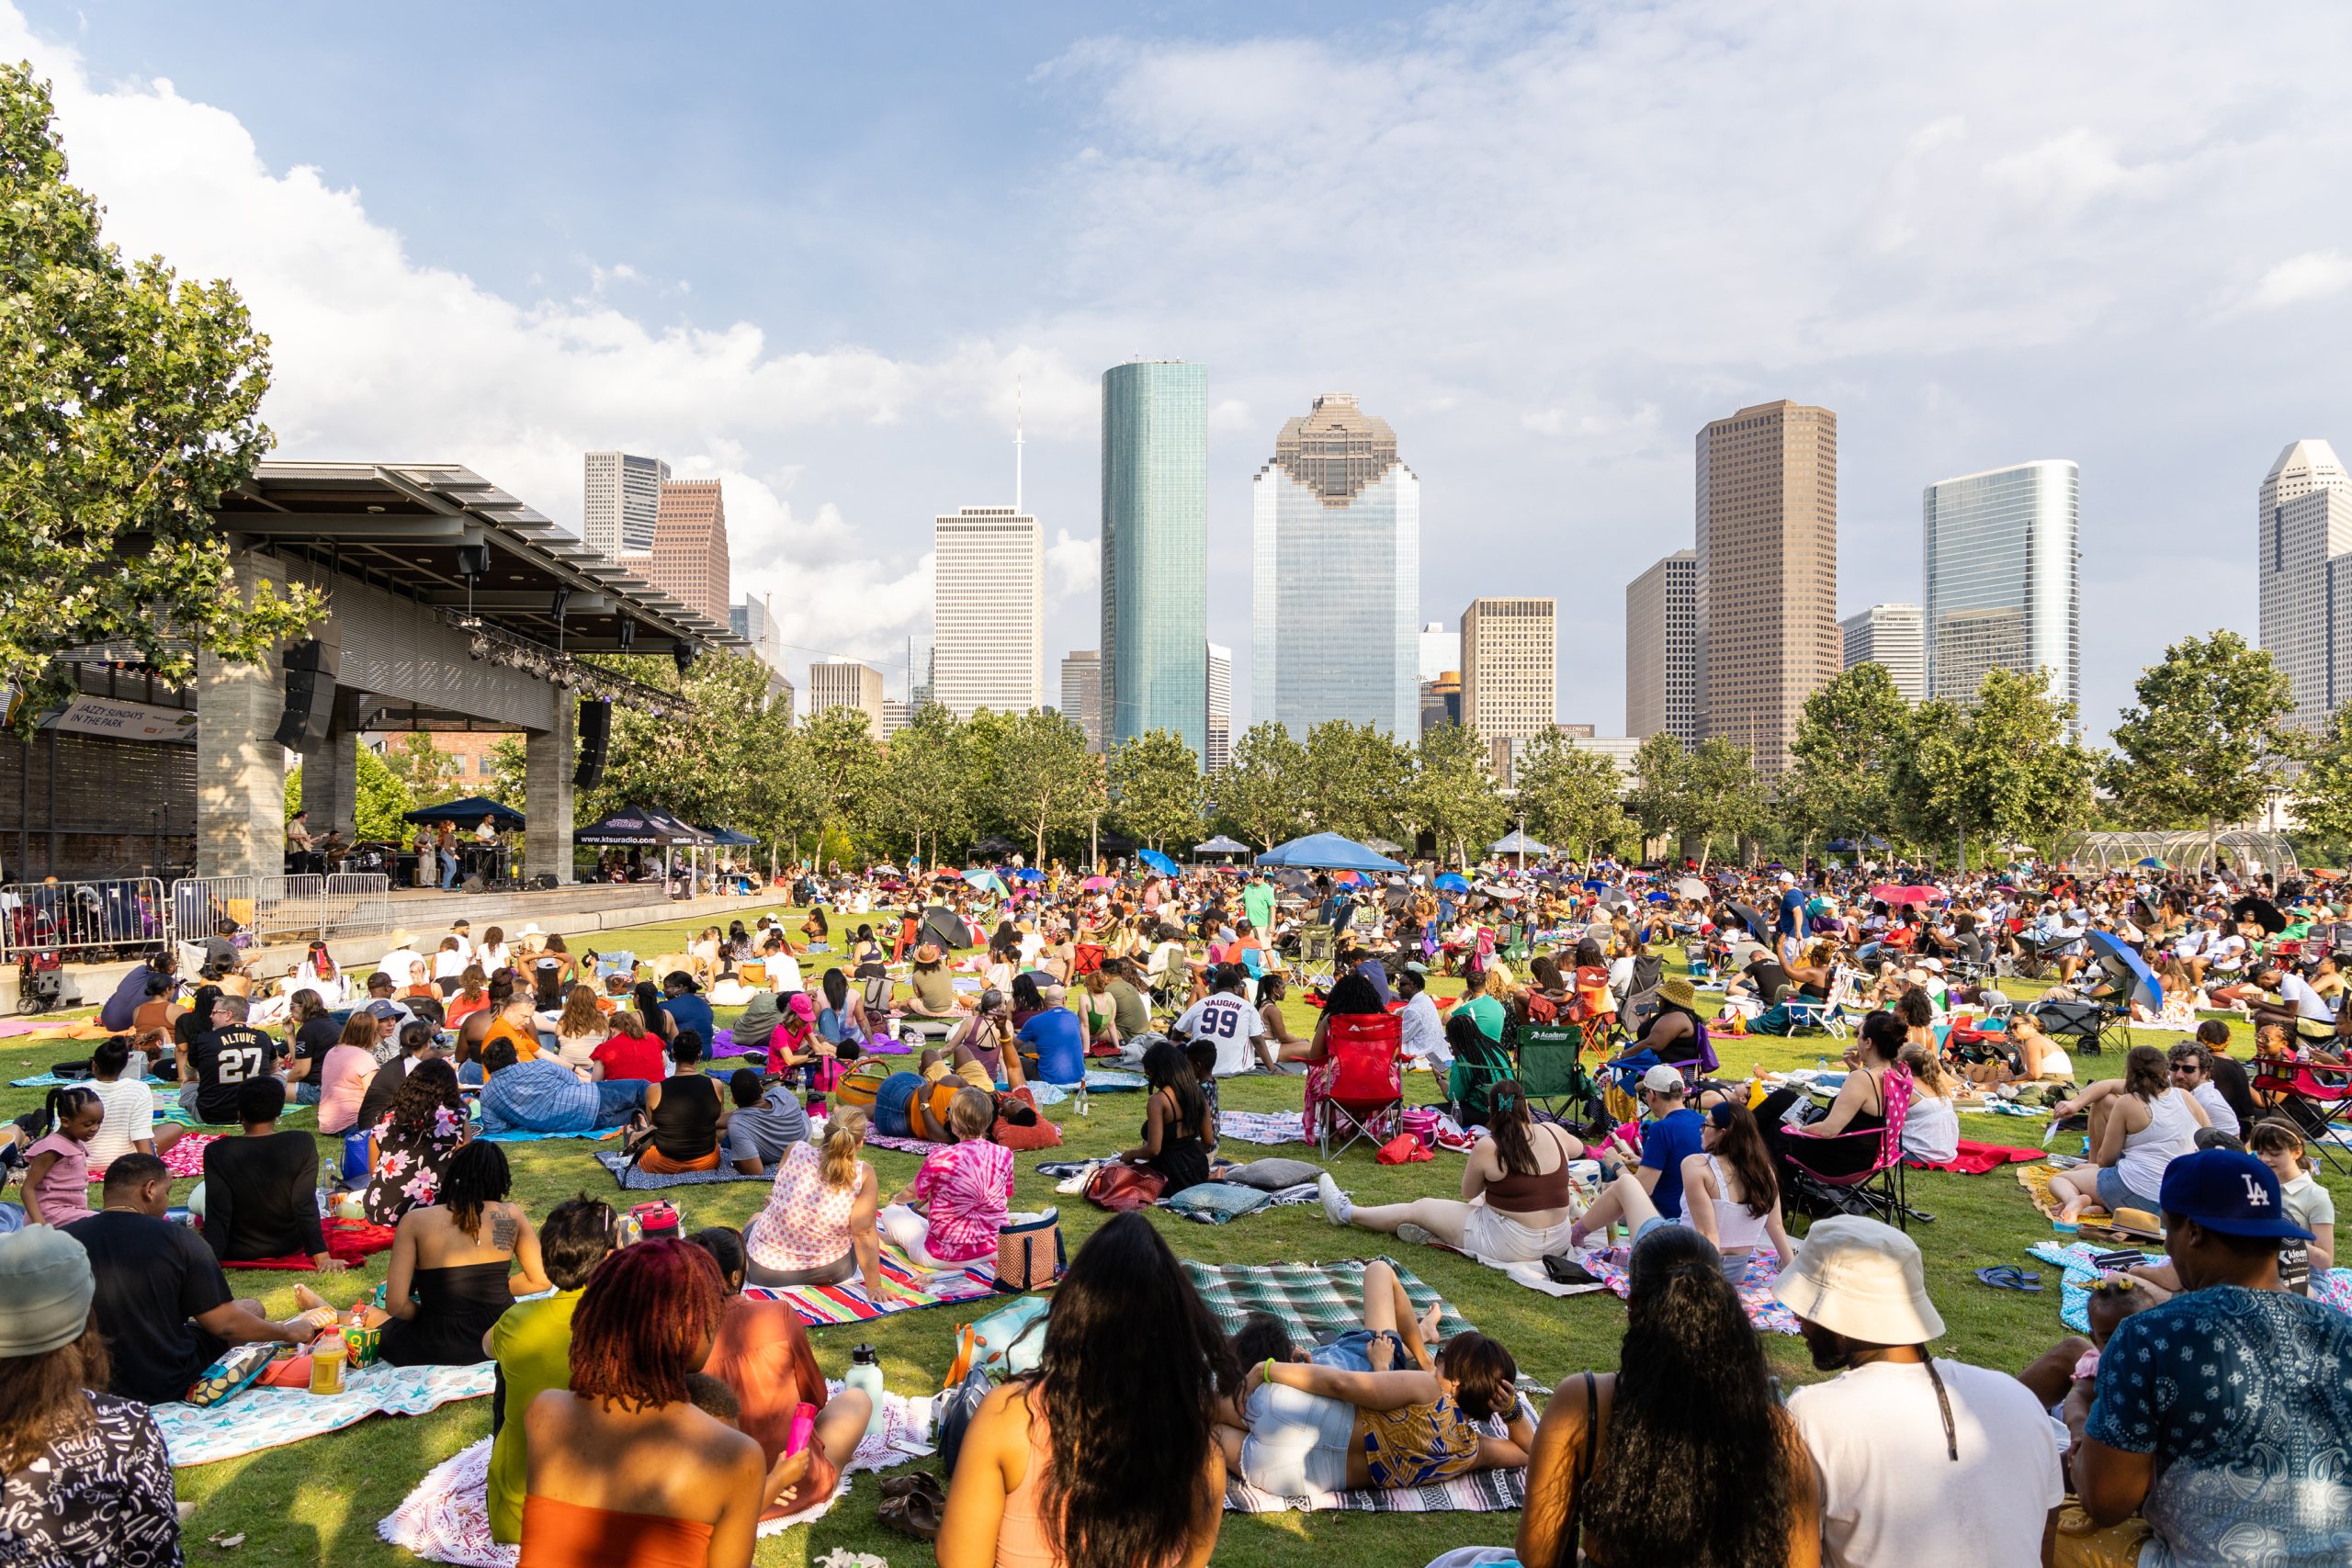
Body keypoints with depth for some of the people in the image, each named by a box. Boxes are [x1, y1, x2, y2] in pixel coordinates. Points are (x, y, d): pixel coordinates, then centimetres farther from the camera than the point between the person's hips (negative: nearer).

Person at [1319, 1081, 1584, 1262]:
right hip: (1558, 1240, 5)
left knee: (1418, 1208, 13)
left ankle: (1346, 1213, 30)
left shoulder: (1487, 1147, -17)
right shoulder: (1553, 1132, -6)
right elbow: (1578, 1149, 19)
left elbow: (1468, 1193, -1)